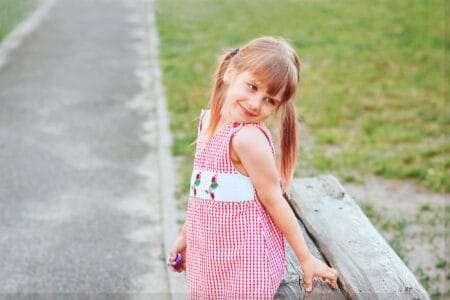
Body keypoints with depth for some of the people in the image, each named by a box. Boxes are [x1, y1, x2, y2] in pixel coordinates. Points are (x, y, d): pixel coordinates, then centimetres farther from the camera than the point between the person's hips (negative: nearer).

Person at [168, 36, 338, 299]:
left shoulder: (249, 138, -21)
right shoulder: (209, 120, 2)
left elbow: (273, 200, -15)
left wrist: (306, 259, -10)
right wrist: (185, 235, 17)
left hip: (245, 260, -7)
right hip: (206, 254, 7)